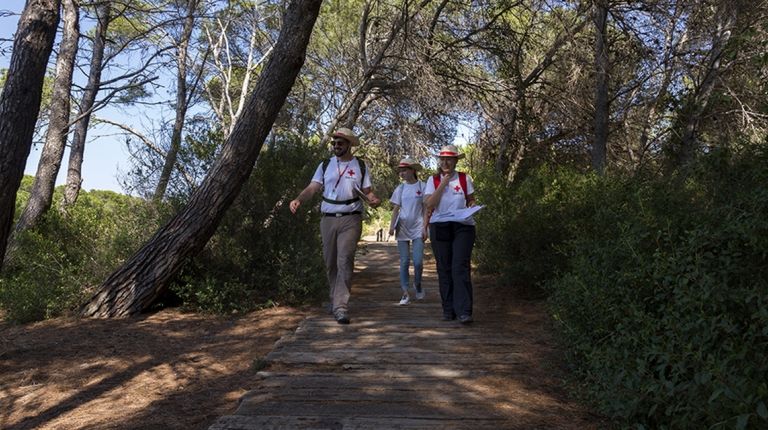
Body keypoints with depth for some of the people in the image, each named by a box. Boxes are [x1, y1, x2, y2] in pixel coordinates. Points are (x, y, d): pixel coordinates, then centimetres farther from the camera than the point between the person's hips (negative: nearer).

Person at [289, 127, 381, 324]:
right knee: (330, 263, 10)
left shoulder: (360, 166, 5)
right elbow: (312, 188, 1)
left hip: (350, 220, -3)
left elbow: (367, 192, 5)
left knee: (345, 262, -14)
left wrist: (374, 200, -18)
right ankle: (335, 299, 29)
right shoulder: (325, 165, 9)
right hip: (328, 219, 3)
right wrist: (298, 199, -18)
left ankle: (340, 307, -15)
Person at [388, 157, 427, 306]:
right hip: (403, 228, 2)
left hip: (417, 228, -2)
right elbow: (395, 209, 7)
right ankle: (405, 293, 6)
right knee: (404, 262, 1)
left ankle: (417, 284, 22)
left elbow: (425, 209, 0)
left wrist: (425, 228, -6)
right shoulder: (400, 188, 8)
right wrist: (392, 226, -6)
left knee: (418, 261, -7)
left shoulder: (422, 187, 0)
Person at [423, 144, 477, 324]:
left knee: (460, 267, -11)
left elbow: (471, 200, 13)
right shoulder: (433, 180, 6)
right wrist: (443, 184, -10)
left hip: (463, 227, -1)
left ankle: (464, 311, -12)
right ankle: (448, 310, 13)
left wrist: (470, 208, -10)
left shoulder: (464, 178, 5)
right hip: (439, 227, 2)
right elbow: (429, 204, -6)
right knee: (444, 269, 4)